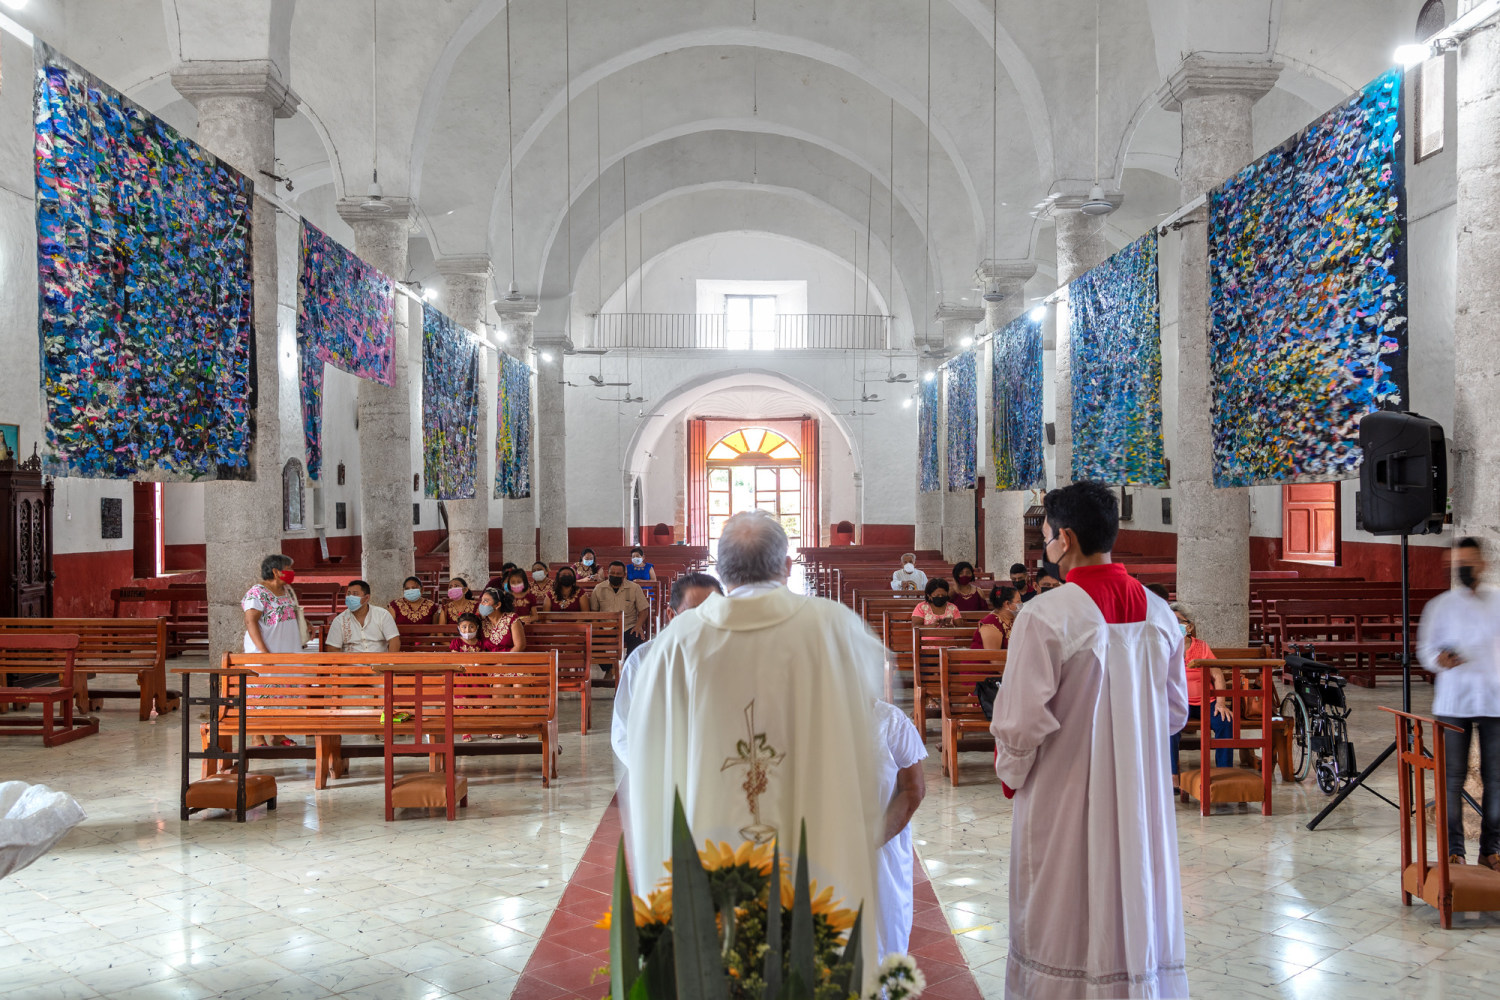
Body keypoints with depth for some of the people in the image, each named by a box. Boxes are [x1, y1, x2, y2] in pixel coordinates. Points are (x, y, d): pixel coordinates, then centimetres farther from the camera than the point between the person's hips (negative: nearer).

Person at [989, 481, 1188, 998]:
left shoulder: (1044, 617, -19)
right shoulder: (1159, 614, 0)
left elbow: (1022, 722, -17)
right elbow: (1175, 711, 9)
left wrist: (1009, 772, 1)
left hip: (1065, 799, -5)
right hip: (1141, 795, 5)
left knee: (1063, 931, 9)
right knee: (1137, 908, 18)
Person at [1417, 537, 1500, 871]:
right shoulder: (1440, 605, 5)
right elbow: (1425, 648, 5)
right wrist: (1439, 659, -17)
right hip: (1453, 702, -1)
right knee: (1453, 777, 0)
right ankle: (1454, 848, 7)